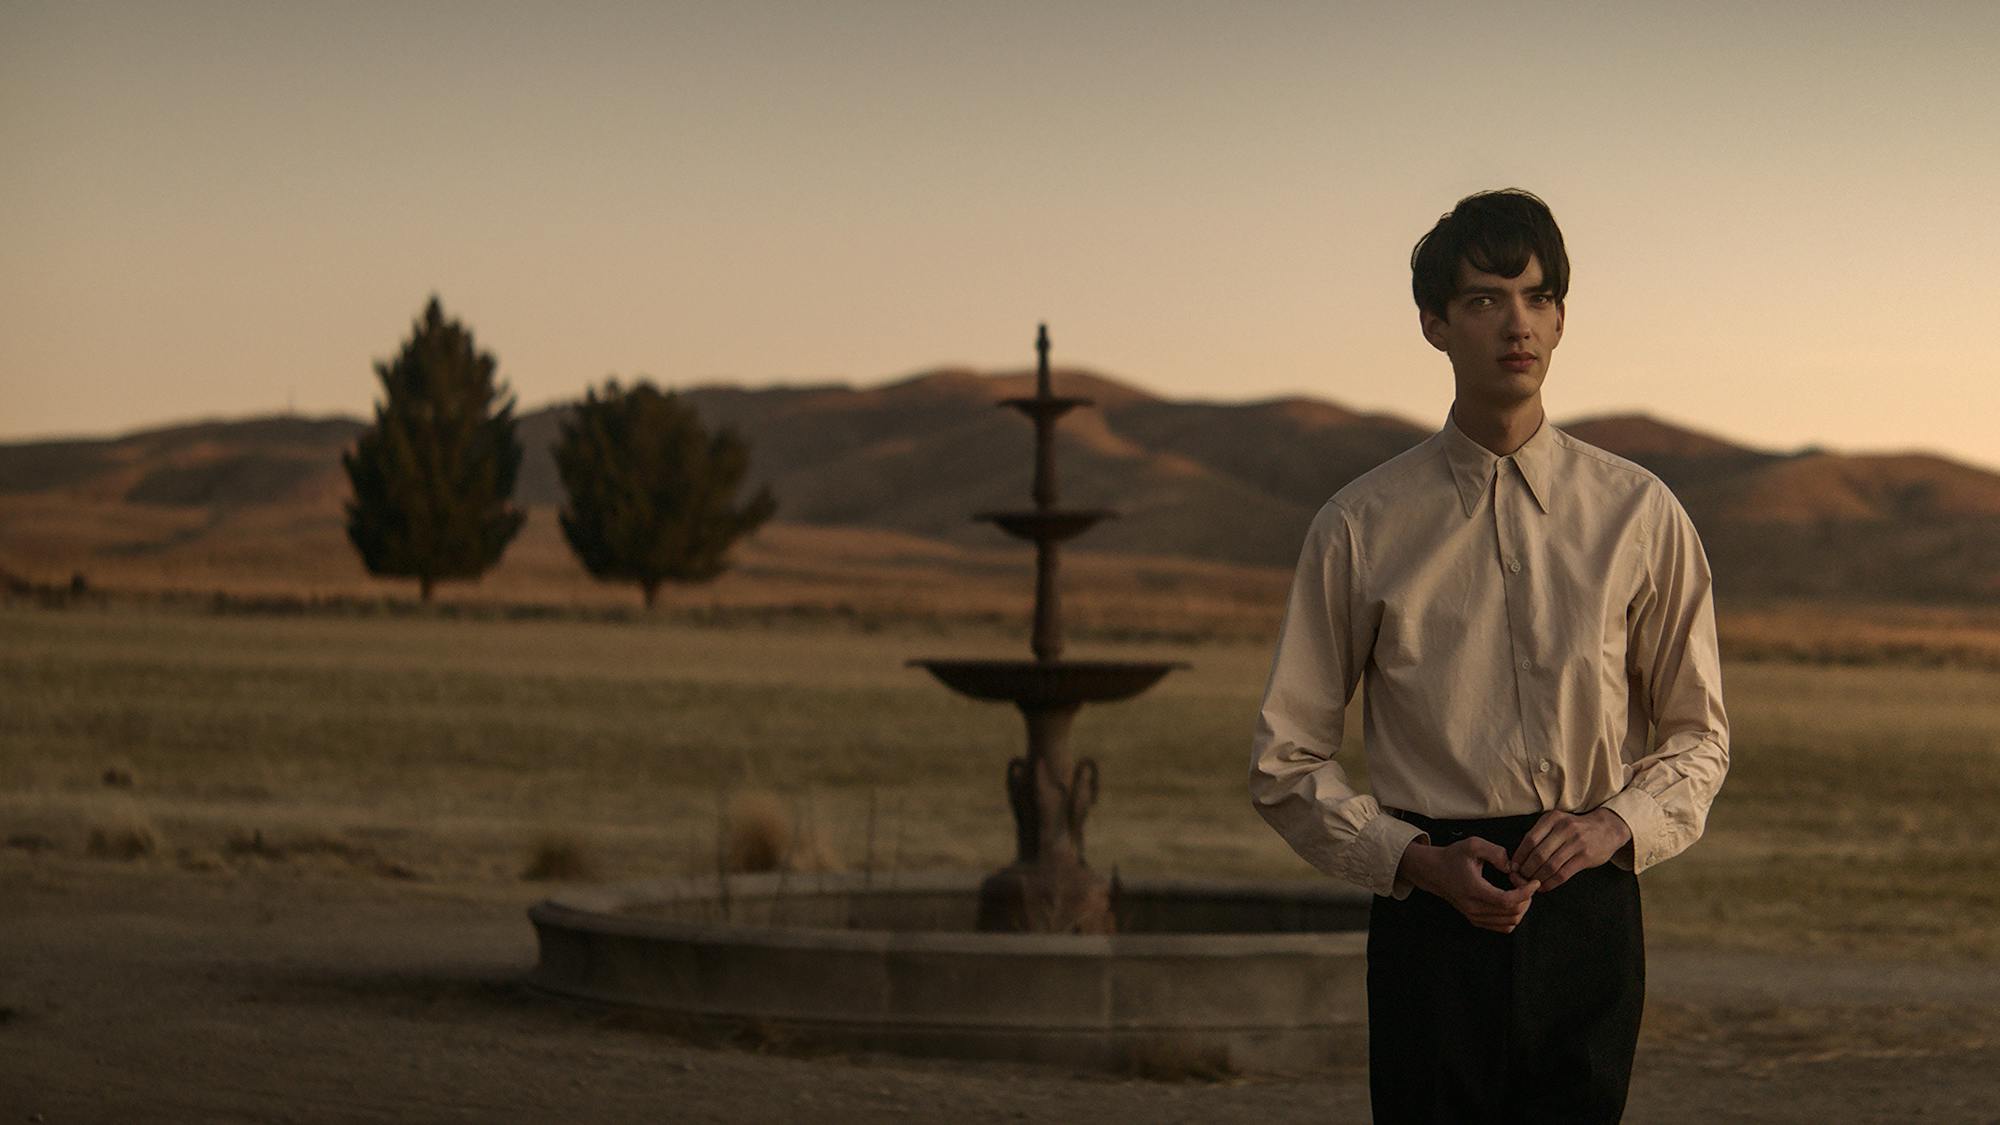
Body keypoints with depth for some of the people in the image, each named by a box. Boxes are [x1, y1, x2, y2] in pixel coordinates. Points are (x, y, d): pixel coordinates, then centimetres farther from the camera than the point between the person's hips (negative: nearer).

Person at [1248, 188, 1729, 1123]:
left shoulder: (1638, 514, 4)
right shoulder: (1362, 528, 1)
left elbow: (1697, 735, 13)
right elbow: (1286, 762, 4)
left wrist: (1616, 823, -8)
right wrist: (1419, 861, -11)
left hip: (1587, 907, 1)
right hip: (1431, 912, -1)